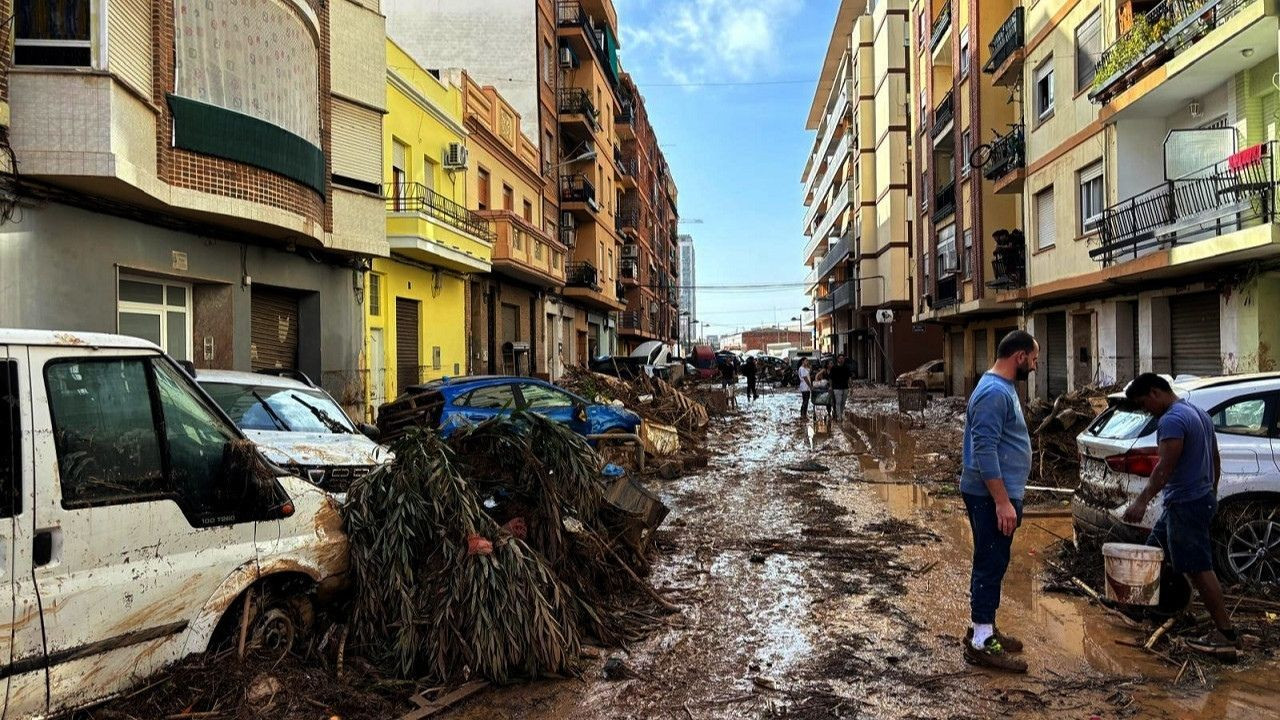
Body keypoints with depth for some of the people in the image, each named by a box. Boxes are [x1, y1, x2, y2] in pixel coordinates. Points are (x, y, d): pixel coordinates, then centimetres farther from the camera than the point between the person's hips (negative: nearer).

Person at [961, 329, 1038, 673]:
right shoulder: (994, 392, -20)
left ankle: (983, 629, 27)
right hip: (992, 496, -10)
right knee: (991, 564, -5)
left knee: (992, 563, 16)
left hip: (1001, 493, 10)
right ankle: (981, 643, 1)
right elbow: (984, 451, -26)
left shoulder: (1003, 387, 13)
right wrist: (1003, 502, -26)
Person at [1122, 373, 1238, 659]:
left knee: (1199, 568, -6)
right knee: (1155, 550, 19)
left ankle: (1226, 636, -3)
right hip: (1202, 498, 11)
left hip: (1185, 504, -11)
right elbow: (1215, 460, 21)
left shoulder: (1171, 420, -18)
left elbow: (1165, 467, -26)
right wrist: (1211, 492, 28)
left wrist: (1141, 501, -28)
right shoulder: (1198, 413, 15)